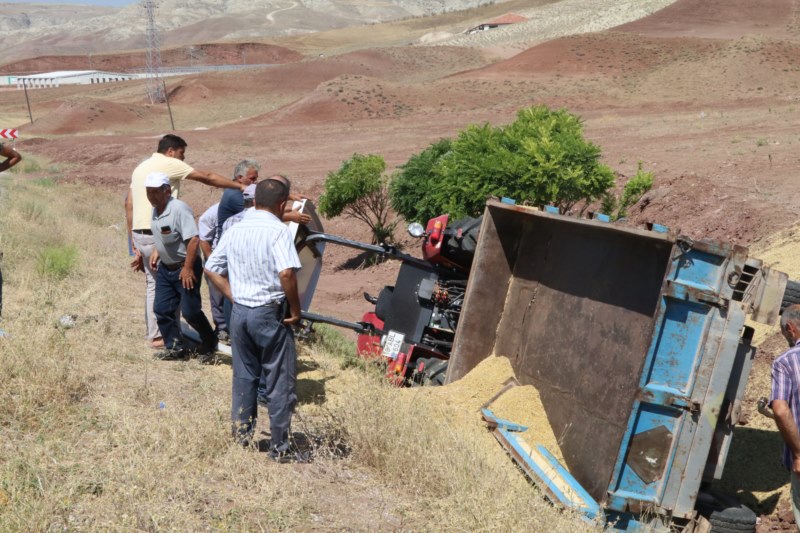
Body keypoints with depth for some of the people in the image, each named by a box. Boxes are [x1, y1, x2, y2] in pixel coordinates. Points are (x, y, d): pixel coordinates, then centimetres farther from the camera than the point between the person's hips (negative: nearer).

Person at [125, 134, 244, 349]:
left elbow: (129, 204, 17)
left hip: (140, 234, 9)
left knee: (152, 283, 15)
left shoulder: (140, 168, 19)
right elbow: (206, 177, -5)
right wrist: (240, 186, 2)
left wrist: (134, 243, 18)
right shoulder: (169, 164, -5)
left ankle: (155, 334, 19)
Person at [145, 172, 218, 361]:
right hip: (165, 268, 8)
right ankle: (174, 347, 19)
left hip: (185, 268, -8)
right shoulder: (156, 210, 6)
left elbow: (193, 239, -28)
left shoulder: (179, 209, -23)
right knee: (162, 309, 6)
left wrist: (187, 268, -27)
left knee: (190, 310, -4)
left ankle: (209, 343, 19)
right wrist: (156, 252, 8)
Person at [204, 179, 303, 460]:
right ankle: (279, 446, 10)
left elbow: (211, 269, 12)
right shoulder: (278, 231, -13)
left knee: (243, 376, 18)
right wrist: (295, 308, -15)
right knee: (281, 382, 5)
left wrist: (234, 297, 12)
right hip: (270, 313, -6)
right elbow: (286, 272, -27)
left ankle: (242, 433, 27)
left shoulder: (234, 231, 7)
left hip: (239, 312, 6)